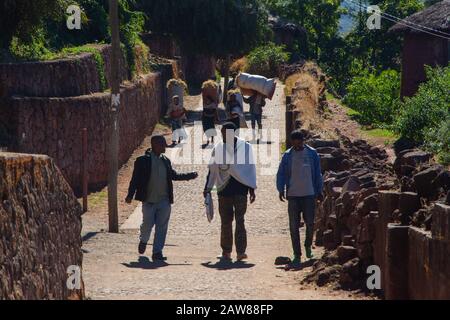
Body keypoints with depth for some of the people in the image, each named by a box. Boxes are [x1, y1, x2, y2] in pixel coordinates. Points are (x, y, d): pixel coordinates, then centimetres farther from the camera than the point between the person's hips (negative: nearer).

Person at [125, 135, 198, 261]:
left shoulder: (165, 160, 9)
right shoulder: (143, 160, -5)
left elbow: (174, 175, 23)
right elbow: (135, 179, -4)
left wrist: (190, 176, 18)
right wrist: (130, 195, -10)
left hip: (164, 200, 4)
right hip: (149, 201, -4)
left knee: (161, 227, 0)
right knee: (147, 224, 1)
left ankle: (157, 252, 6)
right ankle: (143, 241, 32)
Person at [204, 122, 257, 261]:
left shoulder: (245, 147, 2)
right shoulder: (218, 149, 7)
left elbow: (251, 168, 6)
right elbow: (212, 170, 14)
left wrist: (252, 189, 3)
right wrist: (207, 188, 10)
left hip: (240, 188, -2)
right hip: (224, 189, 2)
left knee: (240, 220, -10)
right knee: (225, 221, 5)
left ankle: (241, 251, -13)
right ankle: (226, 251, 12)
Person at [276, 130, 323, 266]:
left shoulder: (312, 154, 3)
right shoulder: (287, 156, 3)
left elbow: (317, 173, 8)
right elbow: (281, 174, 4)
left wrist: (319, 191, 6)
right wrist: (281, 190, -9)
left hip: (309, 195, 0)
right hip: (293, 195, 0)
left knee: (310, 223, 0)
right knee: (294, 226, 0)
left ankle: (308, 246, 27)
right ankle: (297, 255, 6)